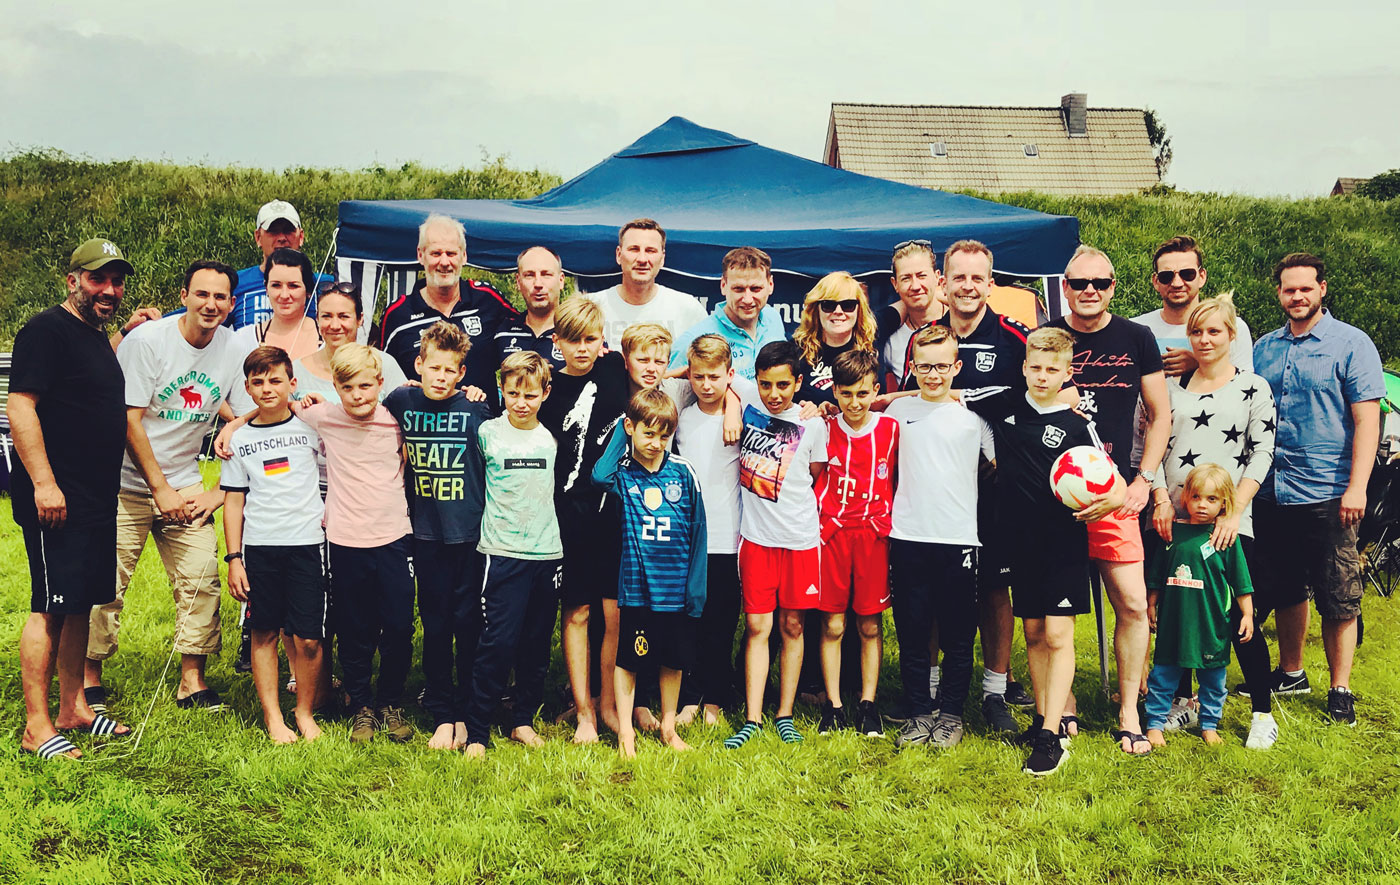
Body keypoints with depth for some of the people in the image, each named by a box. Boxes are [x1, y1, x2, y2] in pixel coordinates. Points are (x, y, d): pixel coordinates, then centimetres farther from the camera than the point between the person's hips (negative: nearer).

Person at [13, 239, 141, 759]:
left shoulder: (99, 338, 18)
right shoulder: (46, 330, -10)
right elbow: (21, 407, -17)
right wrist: (43, 482, -23)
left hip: (97, 501, 9)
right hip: (55, 500, -9)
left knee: (80, 605, 14)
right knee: (49, 609, -6)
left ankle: (74, 708, 23)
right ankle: (37, 728, 0)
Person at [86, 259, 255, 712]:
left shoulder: (235, 350, -2)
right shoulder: (147, 339, -13)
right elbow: (129, 419, -12)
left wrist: (219, 491, -5)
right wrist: (160, 488, -11)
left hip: (186, 486, 4)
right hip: (128, 483, -3)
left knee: (202, 580, -3)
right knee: (106, 584, -2)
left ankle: (192, 679, 9)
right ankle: (89, 676, 16)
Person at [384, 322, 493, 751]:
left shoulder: (474, 409, -6)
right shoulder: (402, 401, 0)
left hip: (469, 533, -2)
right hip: (426, 533, 2)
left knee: (469, 622, 4)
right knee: (435, 624, 7)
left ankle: (468, 714, 17)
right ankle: (441, 716, 16)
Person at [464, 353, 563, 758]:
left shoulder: (552, 437, 6)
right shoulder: (487, 433, -2)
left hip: (547, 552, 3)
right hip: (503, 552, -3)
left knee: (537, 643, 9)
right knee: (499, 641, -8)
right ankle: (476, 732, 1)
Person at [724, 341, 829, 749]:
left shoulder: (812, 425, -1)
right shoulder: (746, 412, 1)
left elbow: (816, 480, 8)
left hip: (800, 539, 0)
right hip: (755, 537, 0)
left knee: (792, 626, 7)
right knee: (757, 628, 1)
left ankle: (785, 715, 17)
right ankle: (752, 720, 4)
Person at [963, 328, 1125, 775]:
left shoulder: (1076, 425, -5)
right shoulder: (1004, 403, 4)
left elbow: (1113, 481, -1)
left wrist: (1112, 498, -24)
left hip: (1064, 541, -4)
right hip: (1021, 537, 4)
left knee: (1057, 635, -6)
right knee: (1032, 632, 10)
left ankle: (1052, 736, -5)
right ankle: (1045, 716, 21)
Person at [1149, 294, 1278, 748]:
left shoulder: (1253, 387, 3)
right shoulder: (1173, 386, 11)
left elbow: (1261, 454, -3)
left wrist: (1233, 512, -11)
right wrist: (1161, 499, -4)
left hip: (1228, 523, -3)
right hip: (1173, 521, 3)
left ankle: (1263, 714, 10)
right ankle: (1182, 703, 24)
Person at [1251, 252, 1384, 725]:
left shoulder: (1351, 343, -3)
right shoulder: (1264, 348, 12)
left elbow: (1367, 419, -8)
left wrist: (1357, 486, -16)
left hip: (1327, 495, -5)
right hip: (1272, 492, 5)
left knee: (1338, 600, 1)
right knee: (1286, 592, 15)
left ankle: (1340, 690, 10)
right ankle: (1291, 673, 30)